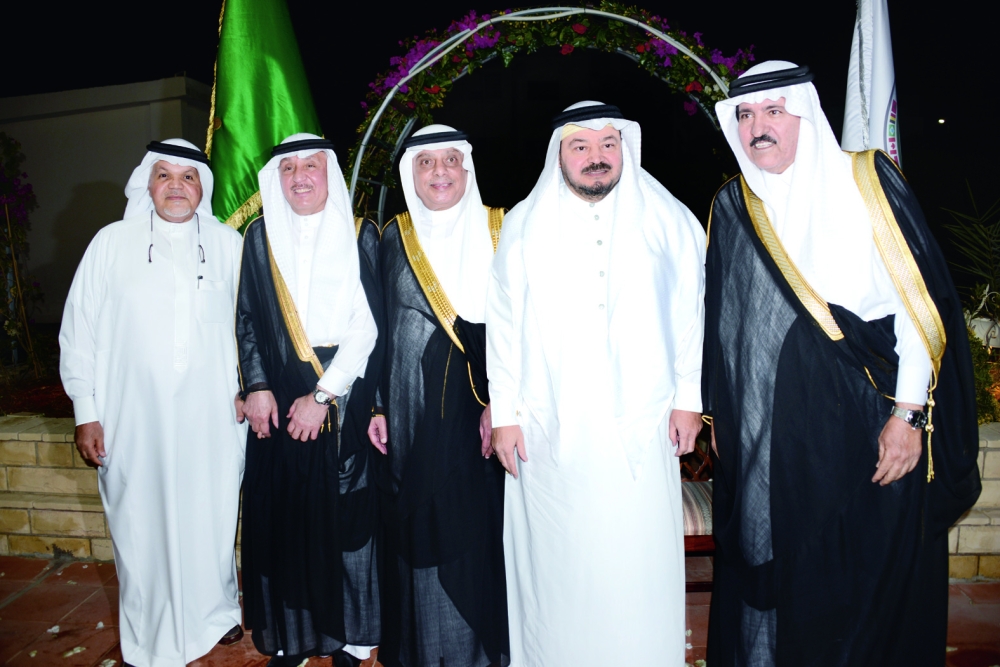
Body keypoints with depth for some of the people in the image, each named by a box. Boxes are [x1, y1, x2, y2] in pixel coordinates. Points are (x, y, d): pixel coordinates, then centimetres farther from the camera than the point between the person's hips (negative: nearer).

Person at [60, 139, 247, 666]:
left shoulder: (228, 245, 5)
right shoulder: (111, 243, 3)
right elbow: (79, 331, 4)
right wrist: (85, 412, 1)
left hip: (212, 420, 1)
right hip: (135, 422, 0)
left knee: (212, 521, 11)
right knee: (142, 528, 7)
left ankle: (215, 613, 36)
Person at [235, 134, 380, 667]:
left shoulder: (358, 235, 0)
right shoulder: (261, 235, 8)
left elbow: (367, 323, -6)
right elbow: (246, 318, 9)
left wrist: (323, 394, -12)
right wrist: (257, 387, -3)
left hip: (342, 397, -2)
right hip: (277, 399, 2)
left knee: (342, 512, 3)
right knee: (281, 513, 6)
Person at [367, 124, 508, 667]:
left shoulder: (499, 232, 3)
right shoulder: (394, 237, 8)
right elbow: (379, 326, 9)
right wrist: (377, 406, 4)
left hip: (479, 404, -1)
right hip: (413, 410, 2)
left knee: (480, 522, 2)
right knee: (417, 523, 6)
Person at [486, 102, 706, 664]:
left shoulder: (669, 221, 4)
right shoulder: (525, 226, 4)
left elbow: (690, 315, 5)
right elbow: (503, 323, 2)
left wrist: (688, 398, 2)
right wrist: (505, 412, -1)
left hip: (641, 427, 0)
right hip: (550, 429, 0)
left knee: (639, 560, 5)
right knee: (558, 556, 7)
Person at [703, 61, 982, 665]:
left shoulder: (865, 181, -3)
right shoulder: (731, 209, 8)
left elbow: (922, 300, -7)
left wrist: (908, 413, -12)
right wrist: (720, 420, 11)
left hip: (872, 430, -3)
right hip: (771, 446, 3)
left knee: (876, 583, 7)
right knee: (776, 578, 13)